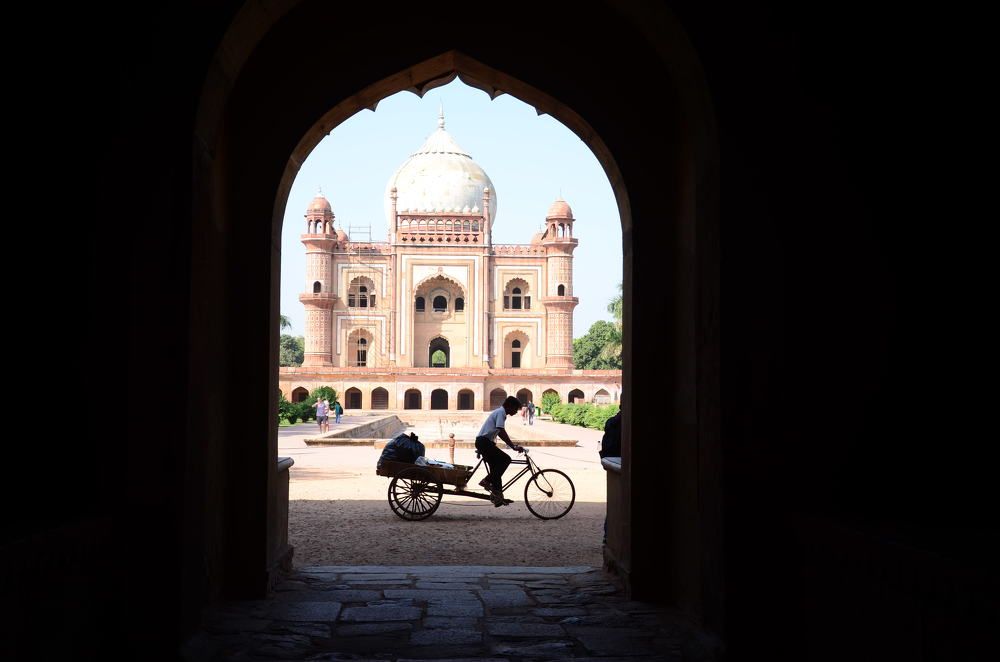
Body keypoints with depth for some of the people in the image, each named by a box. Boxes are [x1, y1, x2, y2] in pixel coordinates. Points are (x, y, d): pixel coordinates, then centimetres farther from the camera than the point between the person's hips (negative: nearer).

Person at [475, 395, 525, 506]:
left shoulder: (499, 412, 21)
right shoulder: (501, 412, -11)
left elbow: (500, 433, 29)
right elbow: (501, 432, -22)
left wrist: (513, 445, 28)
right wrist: (514, 446, -24)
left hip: (482, 442, 11)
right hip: (484, 442, -11)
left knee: (496, 469, 8)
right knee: (505, 459, -17)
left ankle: (496, 495, 7)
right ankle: (488, 481, -14)